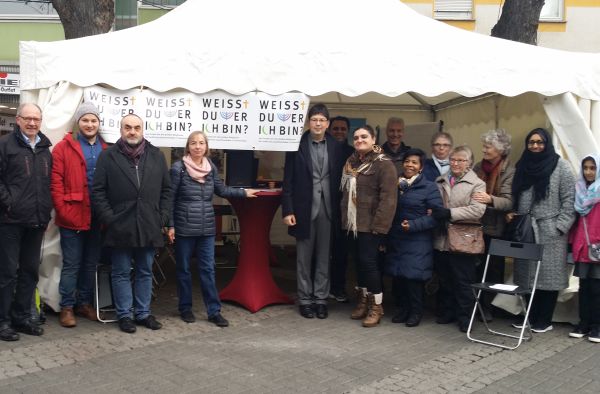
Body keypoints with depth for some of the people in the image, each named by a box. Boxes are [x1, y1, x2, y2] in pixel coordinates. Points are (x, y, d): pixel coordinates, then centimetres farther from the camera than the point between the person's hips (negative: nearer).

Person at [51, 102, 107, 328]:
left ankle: (85, 302, 27)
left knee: (91, 263, 14)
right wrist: (64, 211, -15)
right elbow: (55, 183, -8)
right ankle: (67, 307, 13)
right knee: (71, 264, 3)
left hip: (97, 217, 4)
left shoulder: (105, 150, 9)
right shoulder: (63, 148, -2)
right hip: (73, 218, -4)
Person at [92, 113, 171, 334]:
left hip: (149, 227, 3)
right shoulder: (108, 156, -1)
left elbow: (166, 190, 10)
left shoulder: (156, 156, 7)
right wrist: (109, 219, -9)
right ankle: (124, 315, 17)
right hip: (120, 228, -3)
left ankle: (143, 313, 24)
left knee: (145, 272, 12)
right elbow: (98, 191, -3)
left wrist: (162, 218, 2)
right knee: (122, 273, 7)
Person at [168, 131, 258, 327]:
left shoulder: (211, 167, 4)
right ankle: (185, 308, 21)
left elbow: (221, 190, 18)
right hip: (184, 228, -3)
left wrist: (244, 192, 20)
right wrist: (170, 225, -9)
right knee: (184, 269, 8)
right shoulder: (178, 168, -9)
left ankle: (214, 311, 8)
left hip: (207, 228, 3)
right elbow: (170, 199, -6)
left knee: (208, 269, 5)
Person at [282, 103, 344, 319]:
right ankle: (305, 300, 17)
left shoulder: (336, 147, 5)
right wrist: (287, 210, -8)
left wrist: (338, 208, -2)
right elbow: (288, 180, -3)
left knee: (324, 256, 8)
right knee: (304, 257, 7)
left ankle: (321, 299, 18)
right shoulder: (298, 145, -2)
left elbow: (339, 179, 5)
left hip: (327, 208, 2)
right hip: (304, 207, -2)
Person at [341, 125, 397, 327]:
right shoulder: (351, 162, 15)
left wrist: (380, 225, -21)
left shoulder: (383, 164, -11)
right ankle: (362, 301, 25)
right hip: (353, 223, 7)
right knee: (359, 261, 12)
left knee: (368, 261, -7)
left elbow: (388, 198, -16)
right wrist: (344, 218, 16)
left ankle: (376, 306, 5)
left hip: (370, 224, -7)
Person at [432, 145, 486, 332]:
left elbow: (477, 210, -16)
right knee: (445, 279, 13)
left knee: (463, 281, 2)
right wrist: (433, 212, -3)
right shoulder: (440, 181, 11)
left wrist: (450, 213, -21)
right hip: (443, 239, 5)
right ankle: (447, 312, 26)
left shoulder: (477, 184, -3)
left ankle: (465, 317, 14)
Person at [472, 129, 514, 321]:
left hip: (495, 229, -4)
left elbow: (509, 202, -15)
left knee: (493, 269, 3)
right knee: (476, 267, 3)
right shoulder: (478, 167, 11)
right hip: (476, 227, 4)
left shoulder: (509, 171, -5)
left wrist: (490, 199, -33)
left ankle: (488, 306, 14)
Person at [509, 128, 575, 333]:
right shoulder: (522, 165, 11)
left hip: (550, 231, -4)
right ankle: (530, 316, 18)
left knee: (548, 275, 1)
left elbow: (569, 199, -7)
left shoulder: (560, 165, -4)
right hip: (526, 230, 5)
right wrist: (511, 213, 2)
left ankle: (544, 320, 11)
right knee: (528, 274, 7)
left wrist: (560, 226, -11)